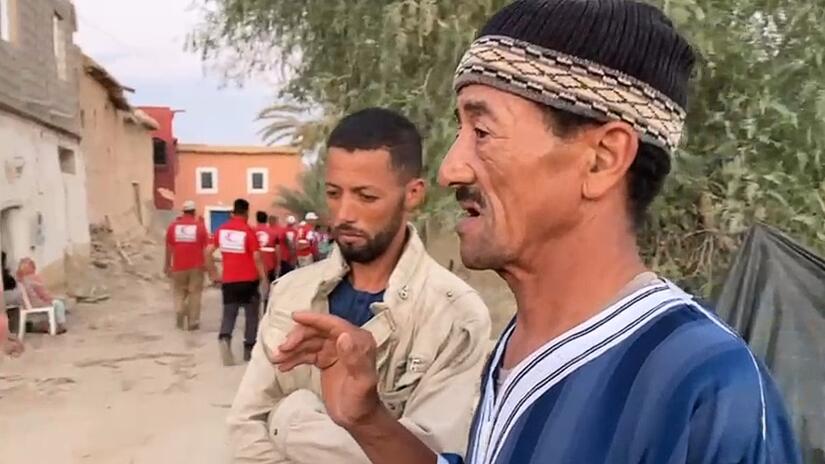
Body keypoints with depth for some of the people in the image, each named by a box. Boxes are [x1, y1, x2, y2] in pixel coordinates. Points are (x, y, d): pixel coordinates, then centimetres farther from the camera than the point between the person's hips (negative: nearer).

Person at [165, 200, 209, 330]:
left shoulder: (173, 226, 1)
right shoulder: (200, 226, -3)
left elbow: (169, 248, 4)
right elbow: (206, 248, -2)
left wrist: (167, 265, 12)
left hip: (179, 266, 1)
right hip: (196, 266, -1)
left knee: (179, 293, 15)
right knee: (194, 294, 7)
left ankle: (180, 316, -3)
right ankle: (193, 322, 8)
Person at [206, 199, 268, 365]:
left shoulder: (222, 229, 4)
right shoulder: (248, 230, -9)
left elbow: (208, 251, 4)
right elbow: (257, 257, -12)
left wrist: (213, 274, 13)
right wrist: (263, 278, -5)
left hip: (228, 280, 3)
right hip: (249, 280, -3)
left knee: (229, 313, 7)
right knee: (251, 315, 11)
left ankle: (224, 338, -22)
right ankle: (249, 350, 16)